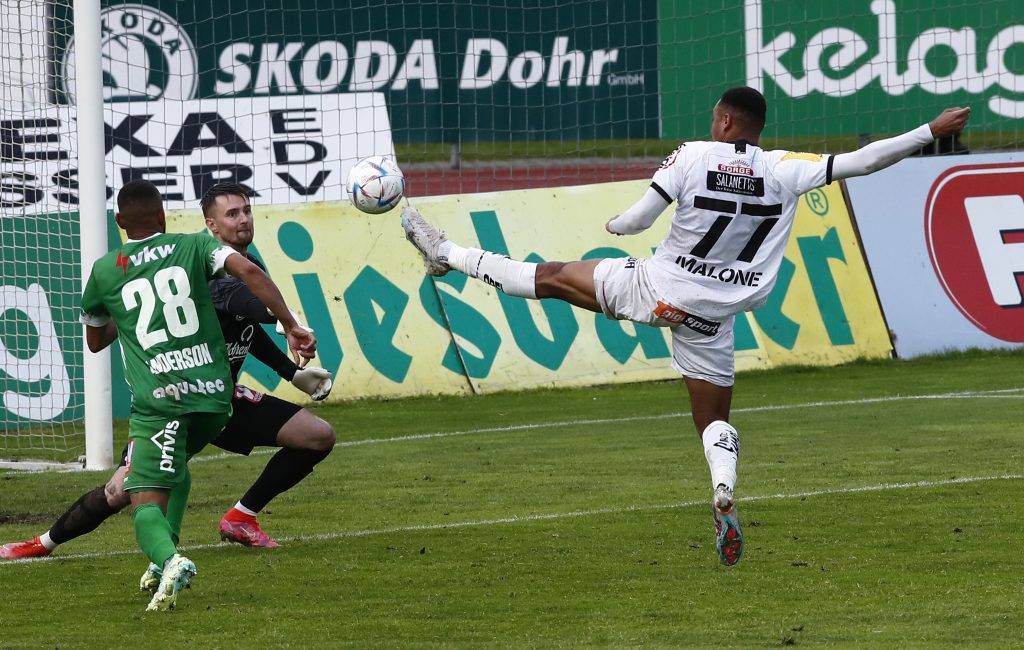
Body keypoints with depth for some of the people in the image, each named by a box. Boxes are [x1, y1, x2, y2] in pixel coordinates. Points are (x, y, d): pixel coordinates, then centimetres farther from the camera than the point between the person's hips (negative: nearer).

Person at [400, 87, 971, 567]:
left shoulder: (694, 157, -9)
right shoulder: (784, 170, -5)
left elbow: (637, 220, -8)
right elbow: (860, 161, -9)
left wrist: (616, 224, 17)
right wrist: (931, 133, -3)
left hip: (655, 287, -2)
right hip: (714, 311, 2)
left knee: (549, 278, 13)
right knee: (715, 420, 13)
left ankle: (447, 255, 22)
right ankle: (725, 499, -12)